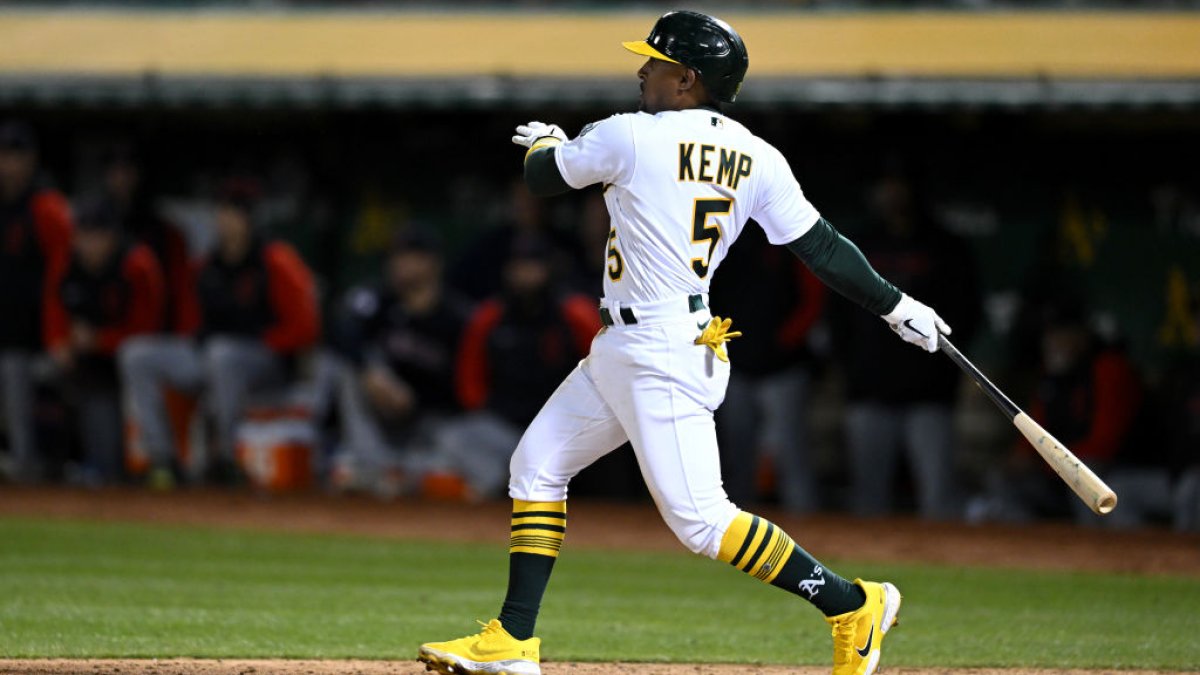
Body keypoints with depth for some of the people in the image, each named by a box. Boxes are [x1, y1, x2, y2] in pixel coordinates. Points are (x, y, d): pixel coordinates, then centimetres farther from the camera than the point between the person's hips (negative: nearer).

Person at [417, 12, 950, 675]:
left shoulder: (631, 136, -15)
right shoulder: (757, 159, 5)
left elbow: (540, 175, 0)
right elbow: (820, 247, 0)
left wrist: (545, 141, 24)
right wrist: (896, 304, 7)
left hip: (662, 359, -10)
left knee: (700, 519, -9)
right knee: (537, 466, 13)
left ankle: (853, 604, -3)